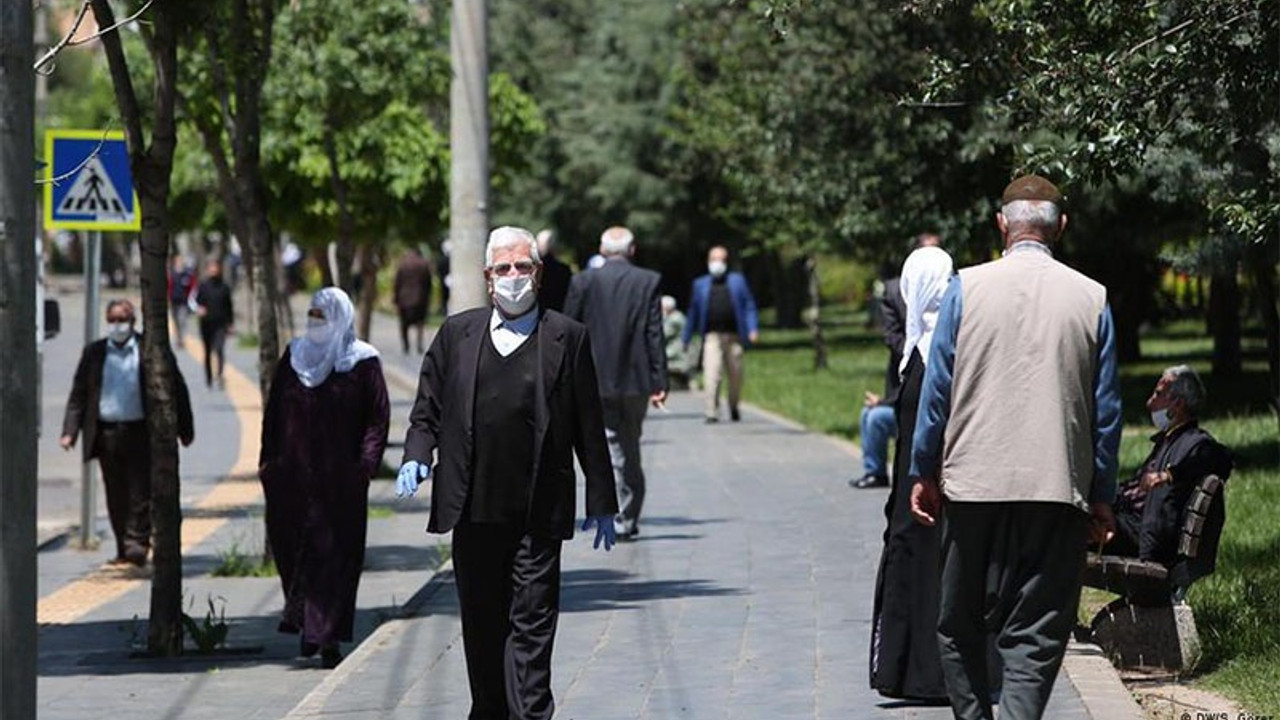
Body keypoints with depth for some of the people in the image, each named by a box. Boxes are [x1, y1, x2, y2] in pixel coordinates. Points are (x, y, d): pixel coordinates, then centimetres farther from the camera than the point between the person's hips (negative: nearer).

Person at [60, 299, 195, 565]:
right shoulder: (94, 352, 9)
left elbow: (176, 389, 5)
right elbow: (79, 393, 9)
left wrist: (184, 430, 4)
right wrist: (70, 431, -1)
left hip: (140, 432, -3)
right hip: (106, 432, 3)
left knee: (139, 493, -7)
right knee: (116, 497, 7)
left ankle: (138, 545, -5)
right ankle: (123, 550, 14)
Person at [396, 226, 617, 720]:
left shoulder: (566, 337, 4)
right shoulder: (457, 333, 10)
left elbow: (588, 426, 5)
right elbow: (427, 410, 15)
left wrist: (601, 503, 5)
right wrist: (417, 456, -5)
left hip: (539, 514, -3)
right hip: (473, 511, 3)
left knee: (532, 623, -7)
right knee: (481, 624, 9)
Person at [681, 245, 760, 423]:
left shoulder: (738, 281, 12)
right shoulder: (700, 284, 13)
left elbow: (749, 306, 8)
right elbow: (694, 312, 16)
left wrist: (753, 328, -6)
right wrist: (686, 338, 16)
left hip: (733, 336, 1)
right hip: (712, 336, -1)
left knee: (736, 375, 8)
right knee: (711, 373, -16)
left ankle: (734, 408, 29)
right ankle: (711, 411, -18)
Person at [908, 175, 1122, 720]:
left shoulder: (966, 288, -1)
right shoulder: (1092, 299, 2)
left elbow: (937, 389, 0)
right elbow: (1106, 409, 5)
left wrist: (924, 474, 10)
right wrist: (1102, 497, 13)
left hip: (973, 485, 0)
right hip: (1058, 491, 0)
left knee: (960, 625, 14)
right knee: (1037, 634, 0)